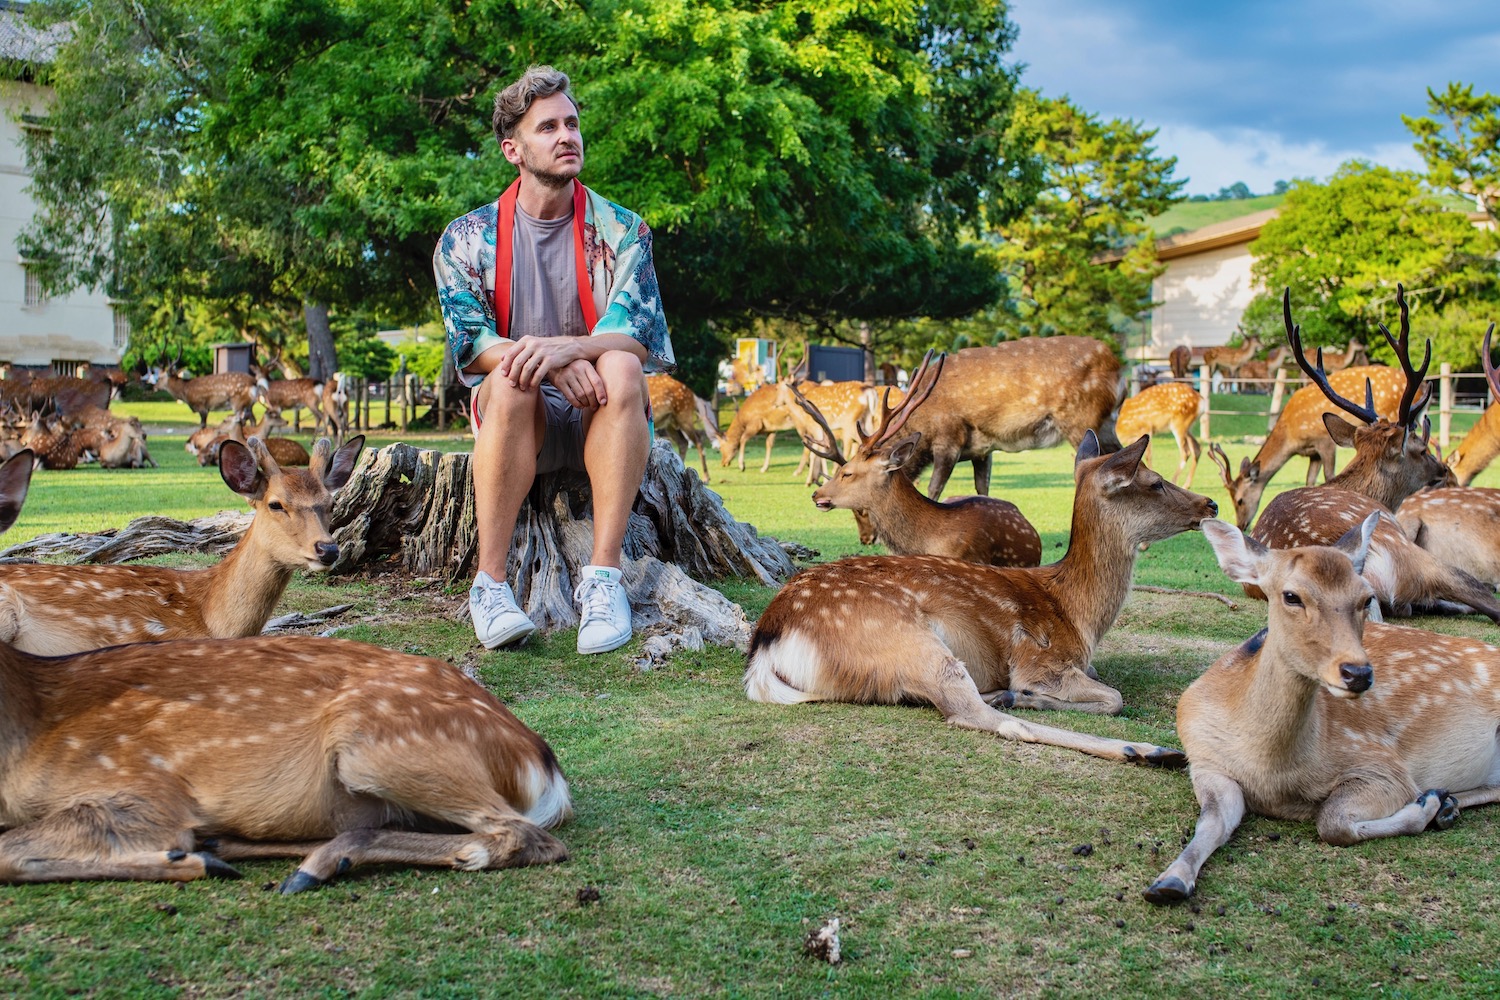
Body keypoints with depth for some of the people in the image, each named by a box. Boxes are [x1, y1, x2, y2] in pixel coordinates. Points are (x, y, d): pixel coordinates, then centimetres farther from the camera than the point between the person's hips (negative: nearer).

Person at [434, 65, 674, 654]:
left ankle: (602, 577, -35)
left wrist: (566, 346, -32)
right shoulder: (468, 239, 4)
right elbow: (468, 345, -7)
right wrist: (549, 363, -27)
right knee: (510, 378, -34)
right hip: (519, 424, 0)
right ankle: (490, 582, -32)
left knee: (621, 368, -33)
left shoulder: (620, 230, 3)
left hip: (599, 422, 0)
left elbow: (638, 334, -11)